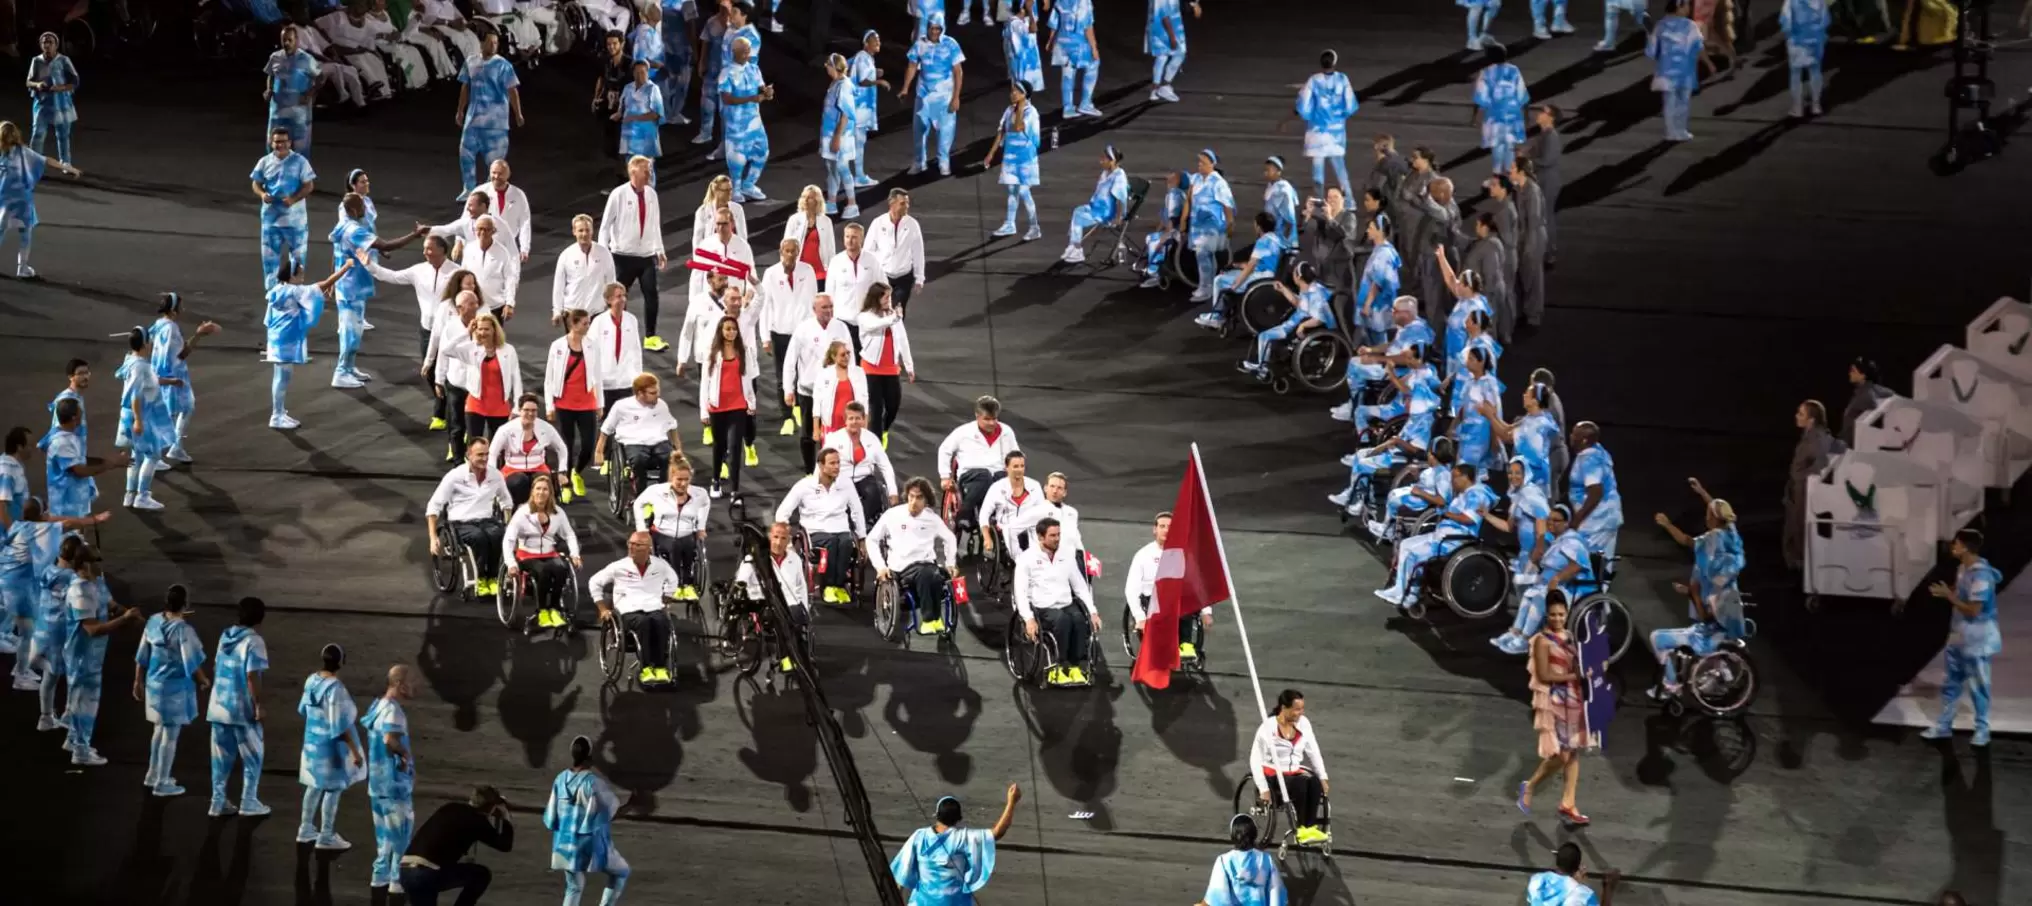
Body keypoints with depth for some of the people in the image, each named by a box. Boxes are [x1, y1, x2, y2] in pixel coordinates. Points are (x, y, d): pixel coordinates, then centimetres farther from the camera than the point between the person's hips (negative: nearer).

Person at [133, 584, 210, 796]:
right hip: (176, 688, -7)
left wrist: (139, 681, 17)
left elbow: (142, 655, 6)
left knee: (160, 729, 24)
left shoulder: (153, 622, -1)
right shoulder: (183, 630, -22)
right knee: (171, 734, 4)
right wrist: (203, 681, 1)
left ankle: (153, 775, 34)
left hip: (154, 684, 7)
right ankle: (162, 783, 10)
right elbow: (192, 663, -17)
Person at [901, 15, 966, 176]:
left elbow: (958, 71, -9)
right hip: (924, 94, 3)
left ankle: (944, 162, 16)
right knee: (919, 127, 8)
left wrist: (956, 97, -12)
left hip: (945, 95, -3)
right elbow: (913, 66, 5)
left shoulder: (950, 45, -12)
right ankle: (919, 162, 20)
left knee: (945, 128, 3)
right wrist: (905, 88, -7)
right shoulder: (920, 44, -3)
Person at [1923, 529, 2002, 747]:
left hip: (1976, 640, -9)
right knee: (1952, 682, 17)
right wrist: (1947, 593, -3)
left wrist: (1949, 596, -19)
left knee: (1977, 686, 4)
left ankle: (1982, 730, 17)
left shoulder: (1981, 575, -26)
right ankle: (1943, 725, 27)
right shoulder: (1962, 568, 3)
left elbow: (1973, 610, -26)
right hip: (1959, 636, 9)